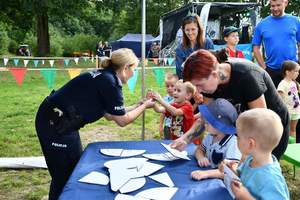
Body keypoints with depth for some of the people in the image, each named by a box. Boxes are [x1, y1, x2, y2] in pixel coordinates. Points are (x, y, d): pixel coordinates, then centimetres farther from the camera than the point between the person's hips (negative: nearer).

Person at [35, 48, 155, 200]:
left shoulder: (104, 77, 9)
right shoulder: (109, 82, -19)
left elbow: (110, 115, 16)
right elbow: (122, 121, -10)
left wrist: (137, 106, 18)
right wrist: (144, 106, 2)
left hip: (61, 123, 10)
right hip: (54, 124, -10)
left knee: (75, 168, 19)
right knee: (64, 176, 3)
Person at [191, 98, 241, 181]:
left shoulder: (233, 143, -19)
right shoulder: (210, 136, 3)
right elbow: (199, 149, 16)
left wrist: (206, 173, -38)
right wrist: (201, 157, -6)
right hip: (209, 179, 5)